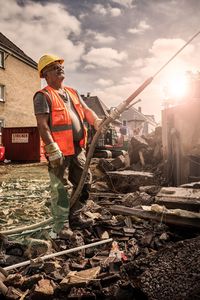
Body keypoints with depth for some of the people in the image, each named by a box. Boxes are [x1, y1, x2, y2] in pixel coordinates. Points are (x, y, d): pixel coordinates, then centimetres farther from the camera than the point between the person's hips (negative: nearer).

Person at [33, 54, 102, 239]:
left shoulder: (73, 93, 18)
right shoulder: (43, 96, -5)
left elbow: (86, 110, 13)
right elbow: (42, 124, -14)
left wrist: (96, 121, -9)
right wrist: (52, 149, -21)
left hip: (78, 149, 8)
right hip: (59, 152, -7)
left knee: (85, 184, 15)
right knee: (59, 189, 0)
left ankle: (70, 215, 33)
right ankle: (61, 226, 13)